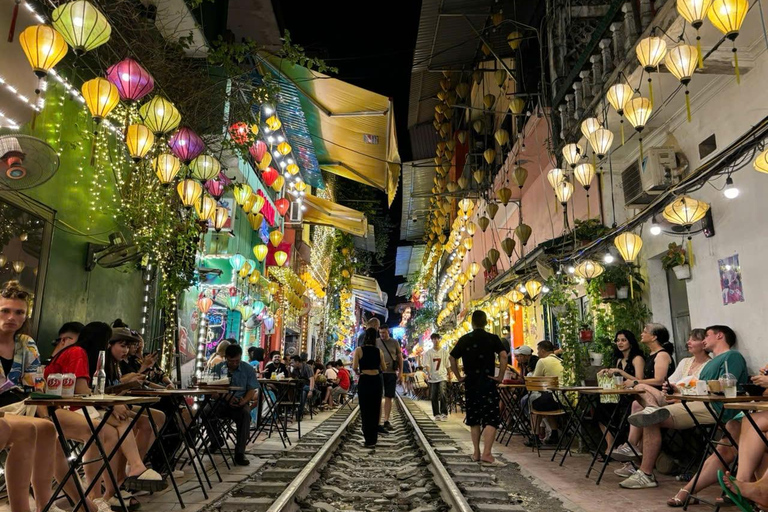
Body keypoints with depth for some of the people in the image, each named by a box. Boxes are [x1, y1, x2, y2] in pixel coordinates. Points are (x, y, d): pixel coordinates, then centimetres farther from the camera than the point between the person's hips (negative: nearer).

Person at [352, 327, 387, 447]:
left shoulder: (359, 350, -6)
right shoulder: (379, 351, 2)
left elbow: (354, 367, -13)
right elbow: (384, 368, 8)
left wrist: (358, 373, 8)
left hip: (364, 381, -3)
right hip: (376, 380, 3)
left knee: (365, 410, 6)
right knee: (375, 409, 14)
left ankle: (369, 439, 7)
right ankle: (374, 438, 23)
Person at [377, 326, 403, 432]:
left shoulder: (394, 342, 5)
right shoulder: (376, 342, 2)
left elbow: (400, 357, 10)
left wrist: (400, 372, 5)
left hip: (391, 373, 1)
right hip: (379, 372, -1)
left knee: (388, 398, 5)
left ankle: (386, 420, 12)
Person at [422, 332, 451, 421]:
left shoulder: (444, 351, 5)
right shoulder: (428, 352, 3)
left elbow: (448, 365, 9)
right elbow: (426, 365, -6)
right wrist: (429, 373, -22)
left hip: (442, 377, -1)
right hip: (432, 378, 1)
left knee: (443, 395, -16)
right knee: (434, 397, 6)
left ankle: (444, 413, -7)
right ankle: (436, 414, 18)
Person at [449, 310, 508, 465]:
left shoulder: (464, 339, 4)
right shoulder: (493, 338, -4)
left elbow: (452, 358, 6)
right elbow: (503, 356, -17)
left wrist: (458, 377, 10)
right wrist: (500, 376, -10)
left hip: (470, 383, 4)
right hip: (488, 383, -4)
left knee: (474, 418, 14)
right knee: (491, 419, -2)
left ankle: (476, 453, 19)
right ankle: (486, 454, -12)